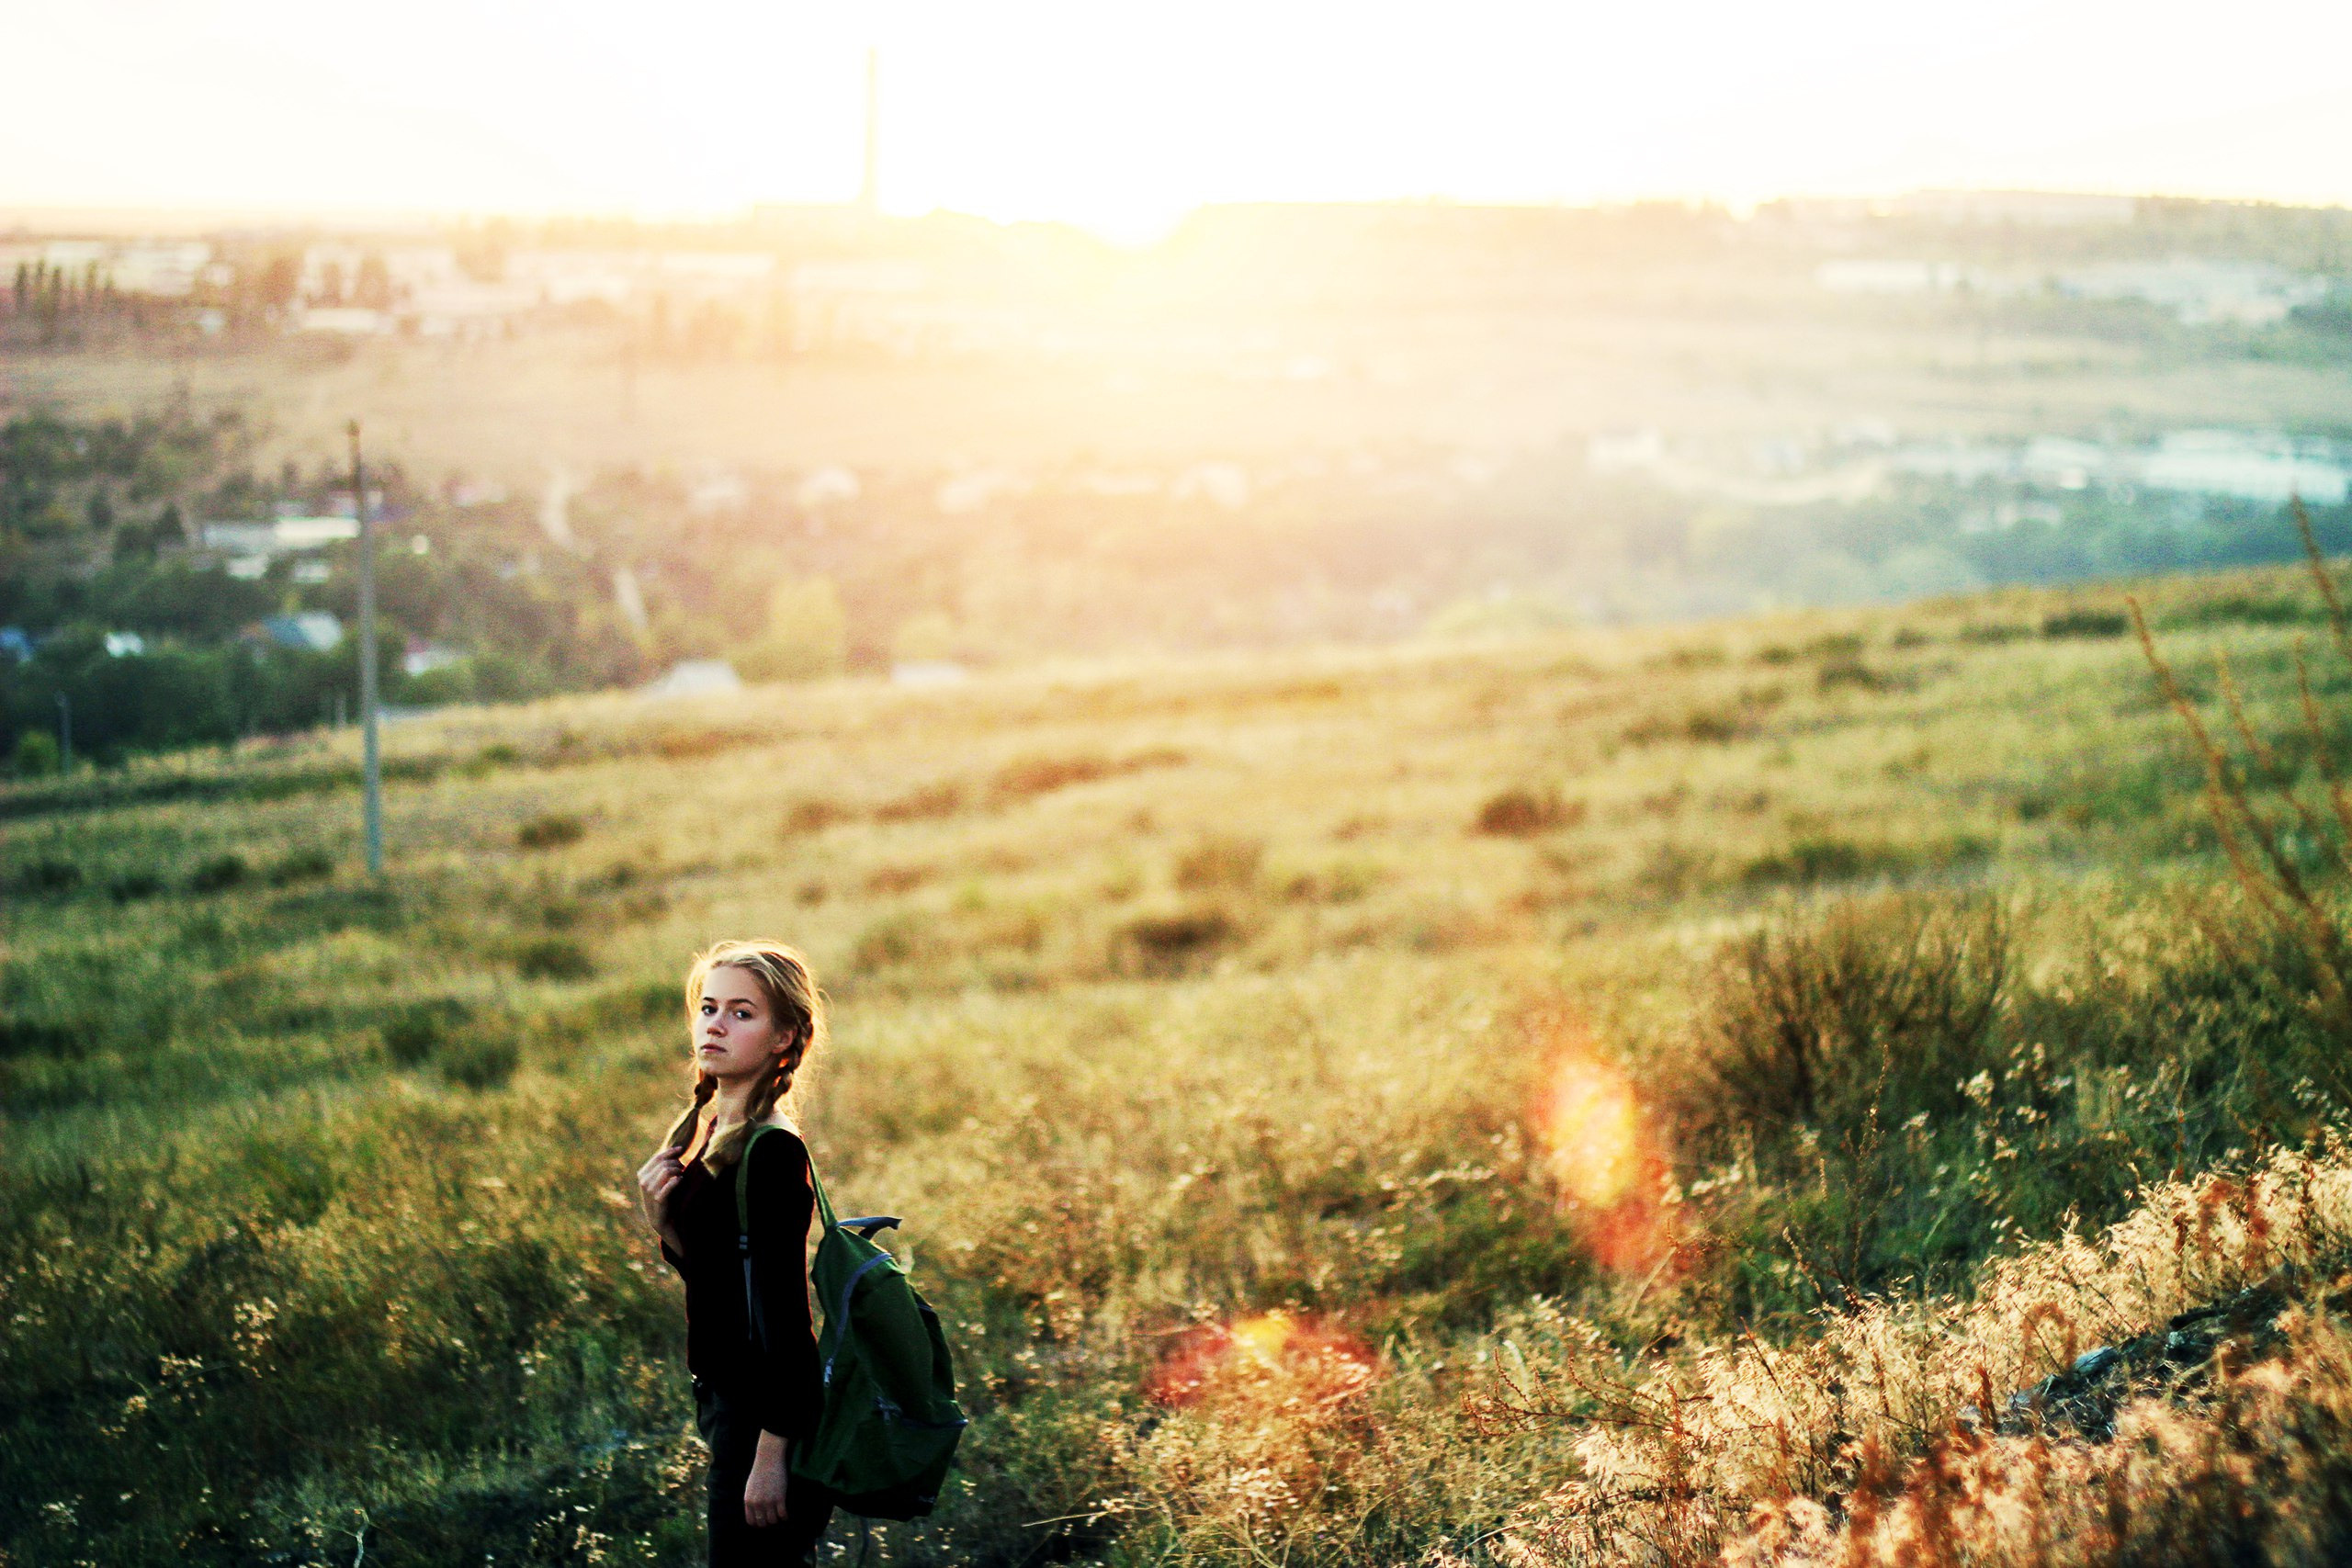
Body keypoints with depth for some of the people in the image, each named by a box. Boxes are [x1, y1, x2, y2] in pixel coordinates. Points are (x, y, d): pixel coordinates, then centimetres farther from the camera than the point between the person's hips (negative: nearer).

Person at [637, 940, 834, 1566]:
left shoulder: (773, 1151, -18)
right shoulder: (707, 1128, 9)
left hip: (767, 1411, -9)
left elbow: (785, 1308, -20)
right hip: (725, 1397, 9)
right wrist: (661, 1217, -2)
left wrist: (771, 1451, -21)